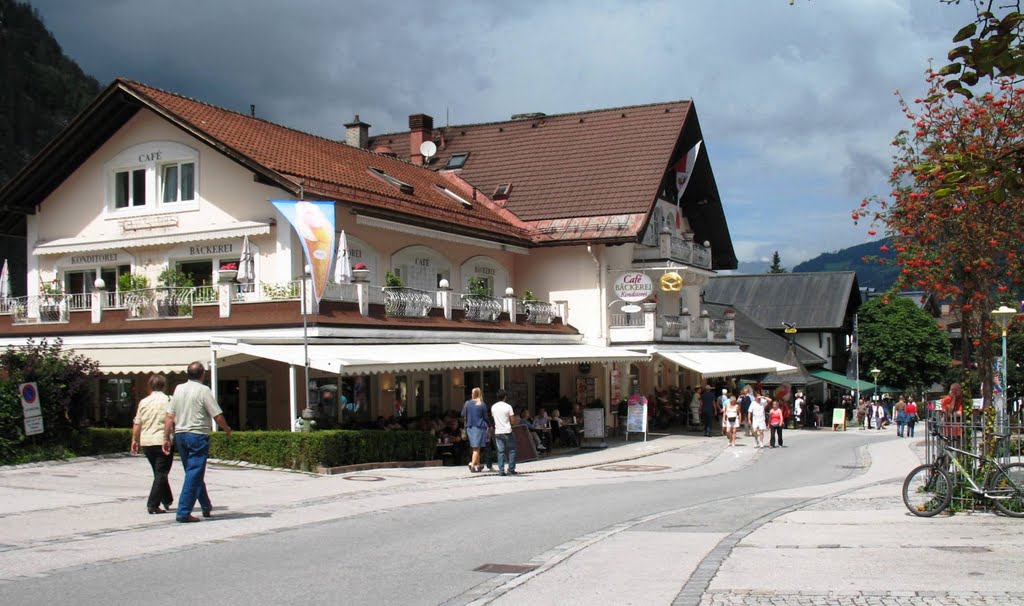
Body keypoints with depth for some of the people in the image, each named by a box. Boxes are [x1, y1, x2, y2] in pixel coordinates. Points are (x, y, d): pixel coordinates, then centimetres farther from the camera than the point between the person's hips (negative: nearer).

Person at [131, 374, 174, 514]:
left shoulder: (144, 402, 5)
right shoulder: (168, 401, -5)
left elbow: (137, 424, 7)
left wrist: (134, 440, 18)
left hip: (146, 442, 4)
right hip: (163, 442, -4)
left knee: (158, 472, 19)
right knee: (161, 474, 0)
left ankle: (167, 500, 27)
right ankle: (153, 505, -8)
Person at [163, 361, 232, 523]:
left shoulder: (179, 389, 7)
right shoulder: (203, 390, -10)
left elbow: (170, 417, 6)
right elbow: (218, 416, -10)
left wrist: (166, 438, 10)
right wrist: (227, 429, 8)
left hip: (180, 435, 7)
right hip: (198, 435, -7)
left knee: (194, 474, 17)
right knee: (194, 475, -5)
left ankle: (207, 507, 29)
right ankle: (183, 513, -10)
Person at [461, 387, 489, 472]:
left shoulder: (467, 403, 0)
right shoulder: (482, 405, -6)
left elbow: (463, 415, 5)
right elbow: (485, 417, -3)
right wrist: (487, 427, 9)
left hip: (470, 427, 3)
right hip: (479, 427, -3)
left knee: (476, 447, 15)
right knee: (476, 447, -2)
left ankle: (478, 464, 17)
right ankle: (473, 465, -11)